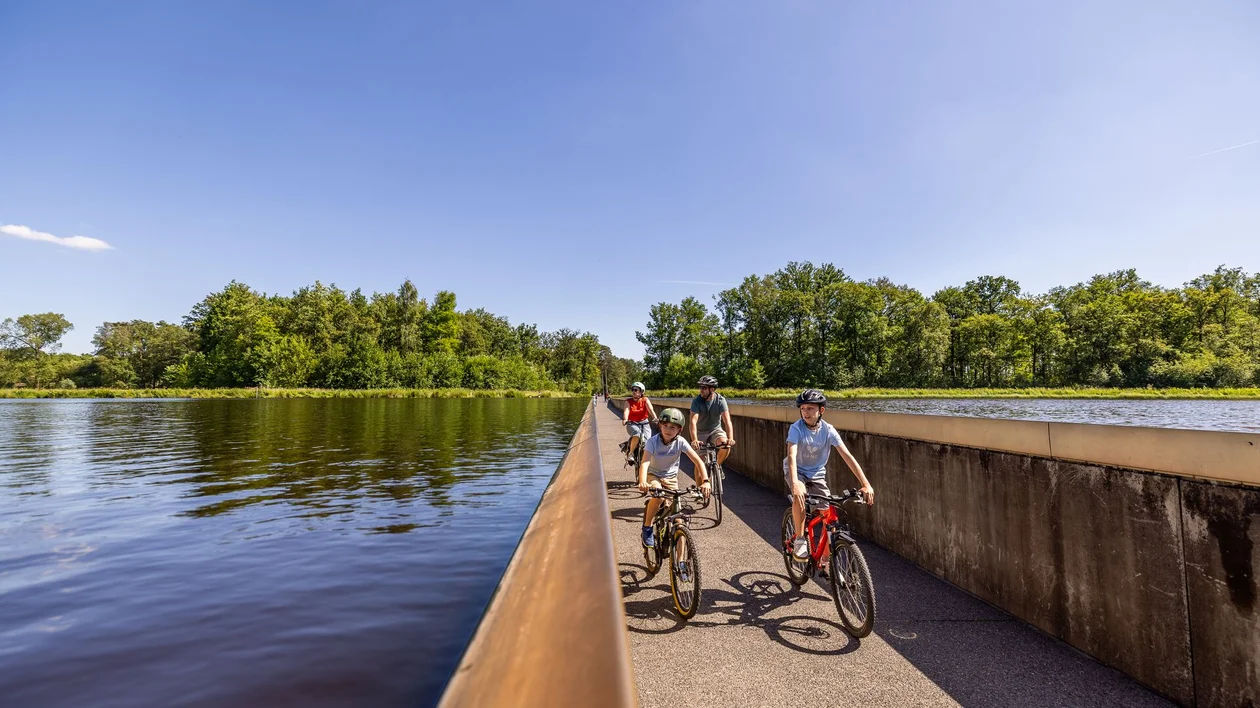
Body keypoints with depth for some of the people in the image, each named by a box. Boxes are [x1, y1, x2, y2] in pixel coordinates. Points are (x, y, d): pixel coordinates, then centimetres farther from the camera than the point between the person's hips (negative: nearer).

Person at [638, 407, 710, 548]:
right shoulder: (653, 441, -23)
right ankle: (647, 526, -10)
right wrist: (642, 482, -54)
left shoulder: (680, 442, -18)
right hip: (653, 475, -2)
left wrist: (705, 481, -36)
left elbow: (698, 461, -22)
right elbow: (645, 463, -36)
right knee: (658, 495, -34)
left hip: (671, 478, 2)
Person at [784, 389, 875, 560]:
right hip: (796, 471, -3)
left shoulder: (828, 430, -17)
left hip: (817, 474, 3)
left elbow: (847, 456, -22)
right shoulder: (796, 428, -24)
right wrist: (795, 484, -54)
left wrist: (866, 484, -31)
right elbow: (792, 456, -38)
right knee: (800, 494, -35)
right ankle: (799, 540, -17)